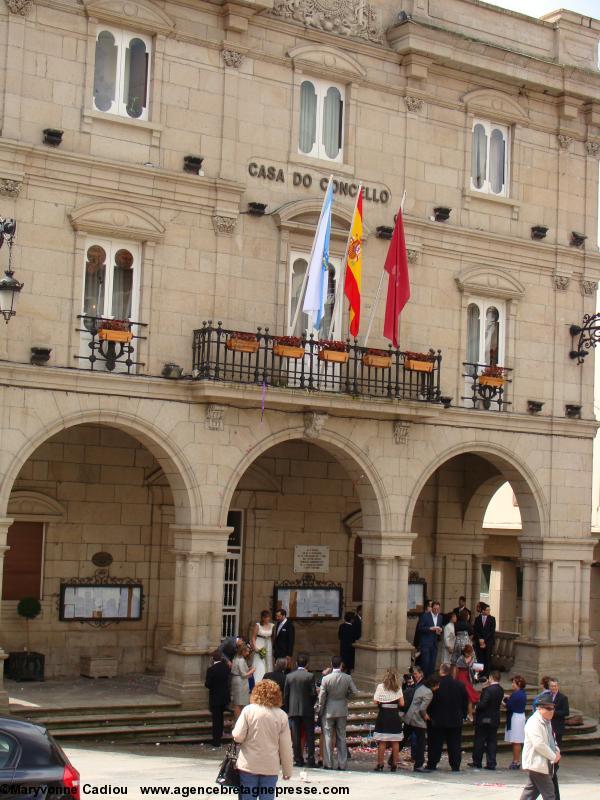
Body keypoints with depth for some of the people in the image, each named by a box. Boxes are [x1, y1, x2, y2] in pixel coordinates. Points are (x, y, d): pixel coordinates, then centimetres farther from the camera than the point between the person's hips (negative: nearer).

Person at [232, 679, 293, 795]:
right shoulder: (282, 715, -2)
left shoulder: (249, 710, -6)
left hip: (249, 765, -1)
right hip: (271, 767, 1)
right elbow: (286, 747, 0)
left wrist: (234, 732, 13)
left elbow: (238, 737, -11)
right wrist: (287, 770, 9)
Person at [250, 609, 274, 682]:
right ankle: (257, 683, -8)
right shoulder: (257, 625, -6)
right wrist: (255, 648, -13)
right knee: (259, 667, -8)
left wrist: (273, 648, 3)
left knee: (268, 666, 6)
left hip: (268, 648, 4)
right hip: (259, 647, -4)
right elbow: (253, 637, -5)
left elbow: (272, 637, 10)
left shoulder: (272, 626, 4)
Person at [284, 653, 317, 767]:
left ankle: (298, 760, 6)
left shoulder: (289, 676, 1)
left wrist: (287, 710, 12)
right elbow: (314, 693, -9)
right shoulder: (310, 676, -8)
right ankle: (311, 760, 2)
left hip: (293, 710, 2)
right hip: (307, 710, -2)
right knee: (309, 735, 5)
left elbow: (286, 695, 4)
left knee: (296, 737, 6)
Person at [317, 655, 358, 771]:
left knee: (328, 737, 5)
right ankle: (342, 764, 11)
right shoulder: (347, 678, -8)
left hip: (329, 711, -2)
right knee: (342, 737, 10)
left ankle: (328, 764, 5)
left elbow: (322, 696, -9)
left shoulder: (326, 679, -13)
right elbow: (355, 692, -5)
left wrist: (320, 710, 4)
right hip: (342, 711, 2)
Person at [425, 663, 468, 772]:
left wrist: (430, 714, 6)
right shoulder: (460, 685, -2)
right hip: (456, 721, 2)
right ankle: (455, 766, 7)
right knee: (454, 744, 8)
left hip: (438, 719, -2)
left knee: (435, 744, 7)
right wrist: (463, 715, 15)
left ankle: (431, 765, 9)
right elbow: (465, 702, 6)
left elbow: (430, 702, -8)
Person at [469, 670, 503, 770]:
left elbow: (482, 704, -24)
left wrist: (477, 706, -2)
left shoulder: (489, 690, -21)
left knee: (479, 741, 6)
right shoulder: (500, 690, 4)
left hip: (484, 719, -7)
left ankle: (477, 762, 13)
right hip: (495, 720, 7)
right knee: (492, 742, 9)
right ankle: (491, 764, 8)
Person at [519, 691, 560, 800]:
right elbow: (539, 744, -26)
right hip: (537, 763, -10)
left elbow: (550, 739, 26)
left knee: (531, 790, 14)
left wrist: (556, 750, 6)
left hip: (544, 763, 10)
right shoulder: (534, 723, -19)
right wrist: (553, 756, -17)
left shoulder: (547, 722, 15)